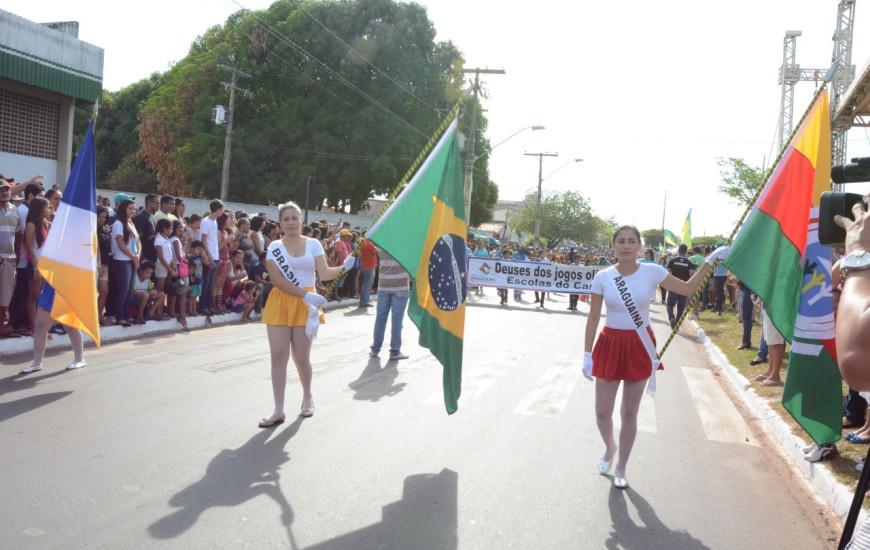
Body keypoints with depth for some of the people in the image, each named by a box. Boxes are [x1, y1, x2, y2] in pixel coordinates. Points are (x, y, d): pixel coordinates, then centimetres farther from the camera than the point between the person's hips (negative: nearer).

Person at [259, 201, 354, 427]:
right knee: (278, 357, -3)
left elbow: (324, 273, -5)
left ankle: (307, 397, 29)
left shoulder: (313, 244, 5)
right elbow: (277, 279, -9)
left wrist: (343, 267, -24)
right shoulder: (274, 247, 2)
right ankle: (278, 410, 4)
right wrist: (306, 294, -17)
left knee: (301, 358, 2)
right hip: (280, 303, 0)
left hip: (304, 305, 0)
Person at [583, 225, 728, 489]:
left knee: (630, 413, 8)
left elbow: (688, 288, 3)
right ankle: (610, 448, 38)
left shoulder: (652, 272, -6)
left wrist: (710, 261, -2)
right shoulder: (603, 277, -6)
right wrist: (587, 354, -3)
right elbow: (593, 317, -2)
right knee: (602, 412, 4)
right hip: (610, 344, 0)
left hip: (639, 347, 0)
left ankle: (621, 467, 27)